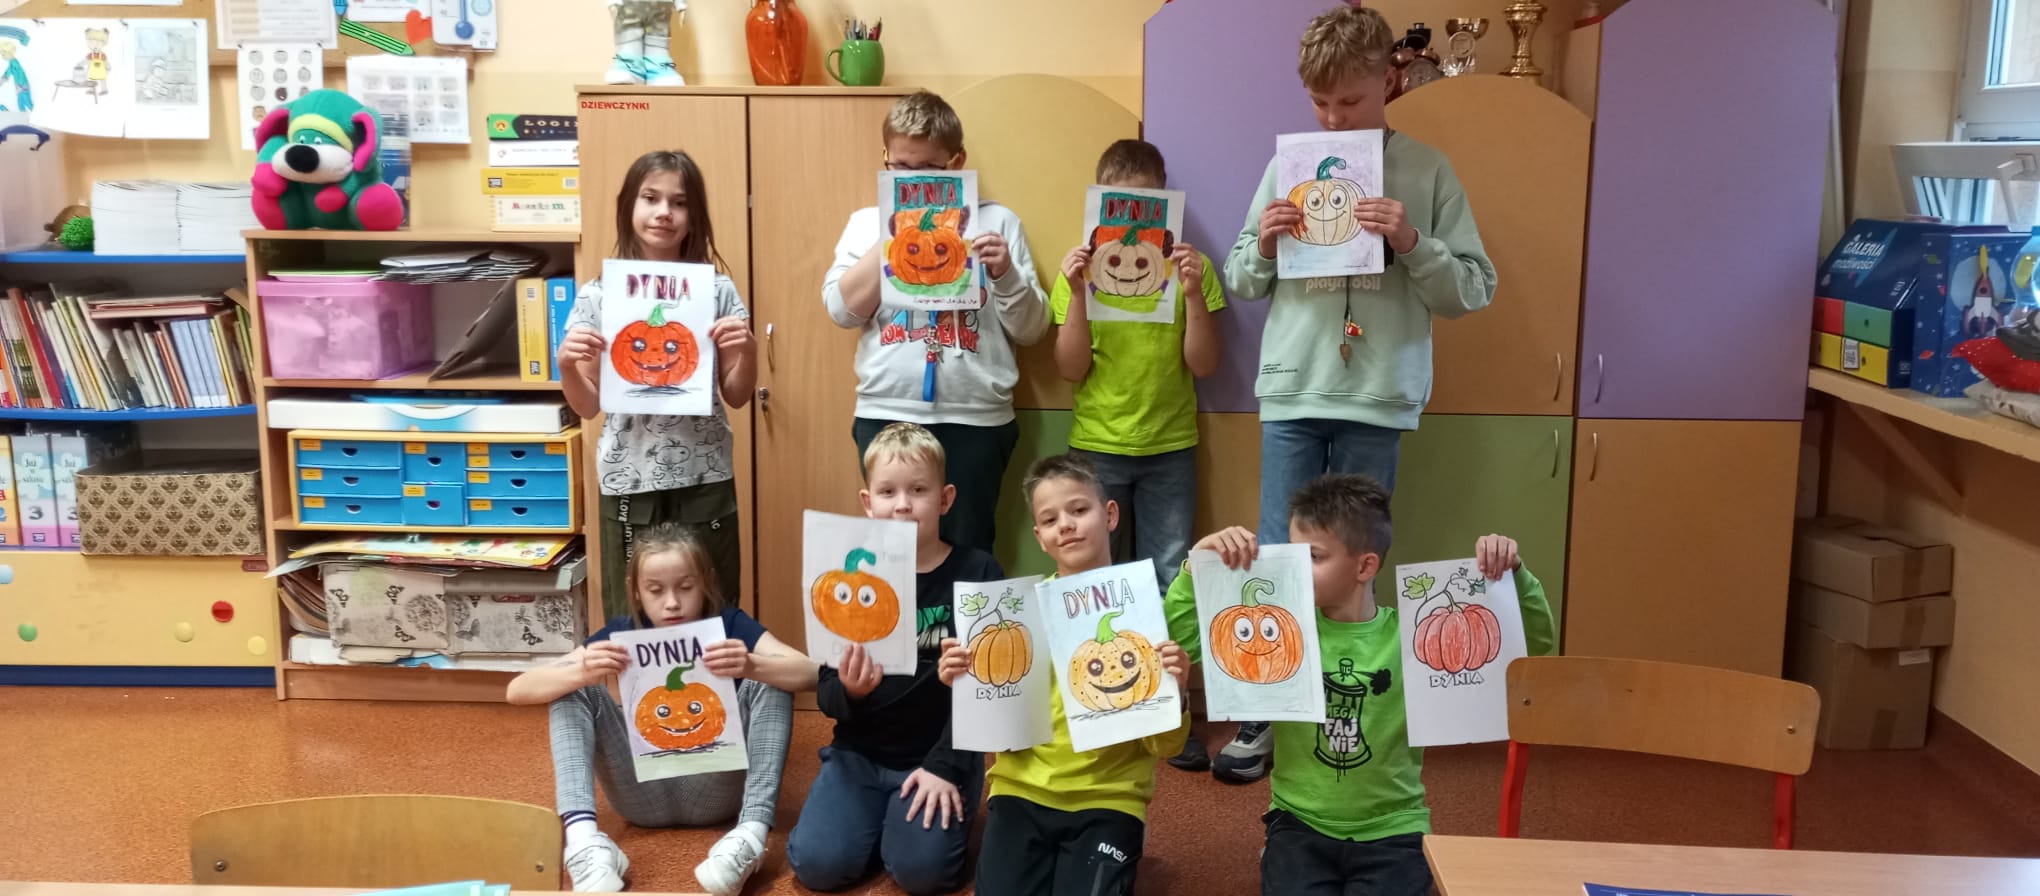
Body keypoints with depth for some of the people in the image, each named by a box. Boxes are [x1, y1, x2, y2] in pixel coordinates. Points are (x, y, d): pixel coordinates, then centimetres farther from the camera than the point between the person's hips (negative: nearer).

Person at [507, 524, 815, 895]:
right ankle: (584, 840, -32)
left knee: (771, 680, -21)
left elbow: (809, 674, -23)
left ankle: (751, 833, -35)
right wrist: (582, 672, -36)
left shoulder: (727, 624, -8)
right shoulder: (624, 633, -5)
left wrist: (751, 666, -45)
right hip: (645, 794, 2)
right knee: (573, 688, -15)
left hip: (715, 789, -1)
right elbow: (518, 690, -14)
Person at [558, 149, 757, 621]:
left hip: (705, 480, 0)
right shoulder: (597, 295, 1)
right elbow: (588, 407, 5)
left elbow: (737, 397, 5)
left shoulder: (718, 290, 1)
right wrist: (567, 364, -14)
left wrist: (748, 350, -13)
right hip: (630, 483, 0)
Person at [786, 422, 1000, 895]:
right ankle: (878, 817, 16)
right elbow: (826, 696, -2)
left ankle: (928, 809, 12)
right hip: (860, 753, 2)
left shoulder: (977, 573, -8)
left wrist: (945, 767, -15)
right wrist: (848, 691, -25)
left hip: (941, 754, -2)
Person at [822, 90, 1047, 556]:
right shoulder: (868, 222, 11)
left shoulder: (997, 221, 6)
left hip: (974, 417, -1)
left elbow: (1030, 329, 5)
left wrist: (1005, 273, -13)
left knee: (965, 550, 6)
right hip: (886, 413, 1)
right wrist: (894, 239, -6)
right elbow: (842, 309, -2)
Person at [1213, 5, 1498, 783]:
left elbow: (1474, 290, 2)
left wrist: (1413, 245, -14)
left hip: (1378, 399, -1)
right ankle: (1262, 716, 15)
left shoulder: (1427, 172, 2)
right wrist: (1263, 245, -8)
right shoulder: (1287, 166, 7)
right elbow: (1242, 283, 13)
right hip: (1292, 394, 1)